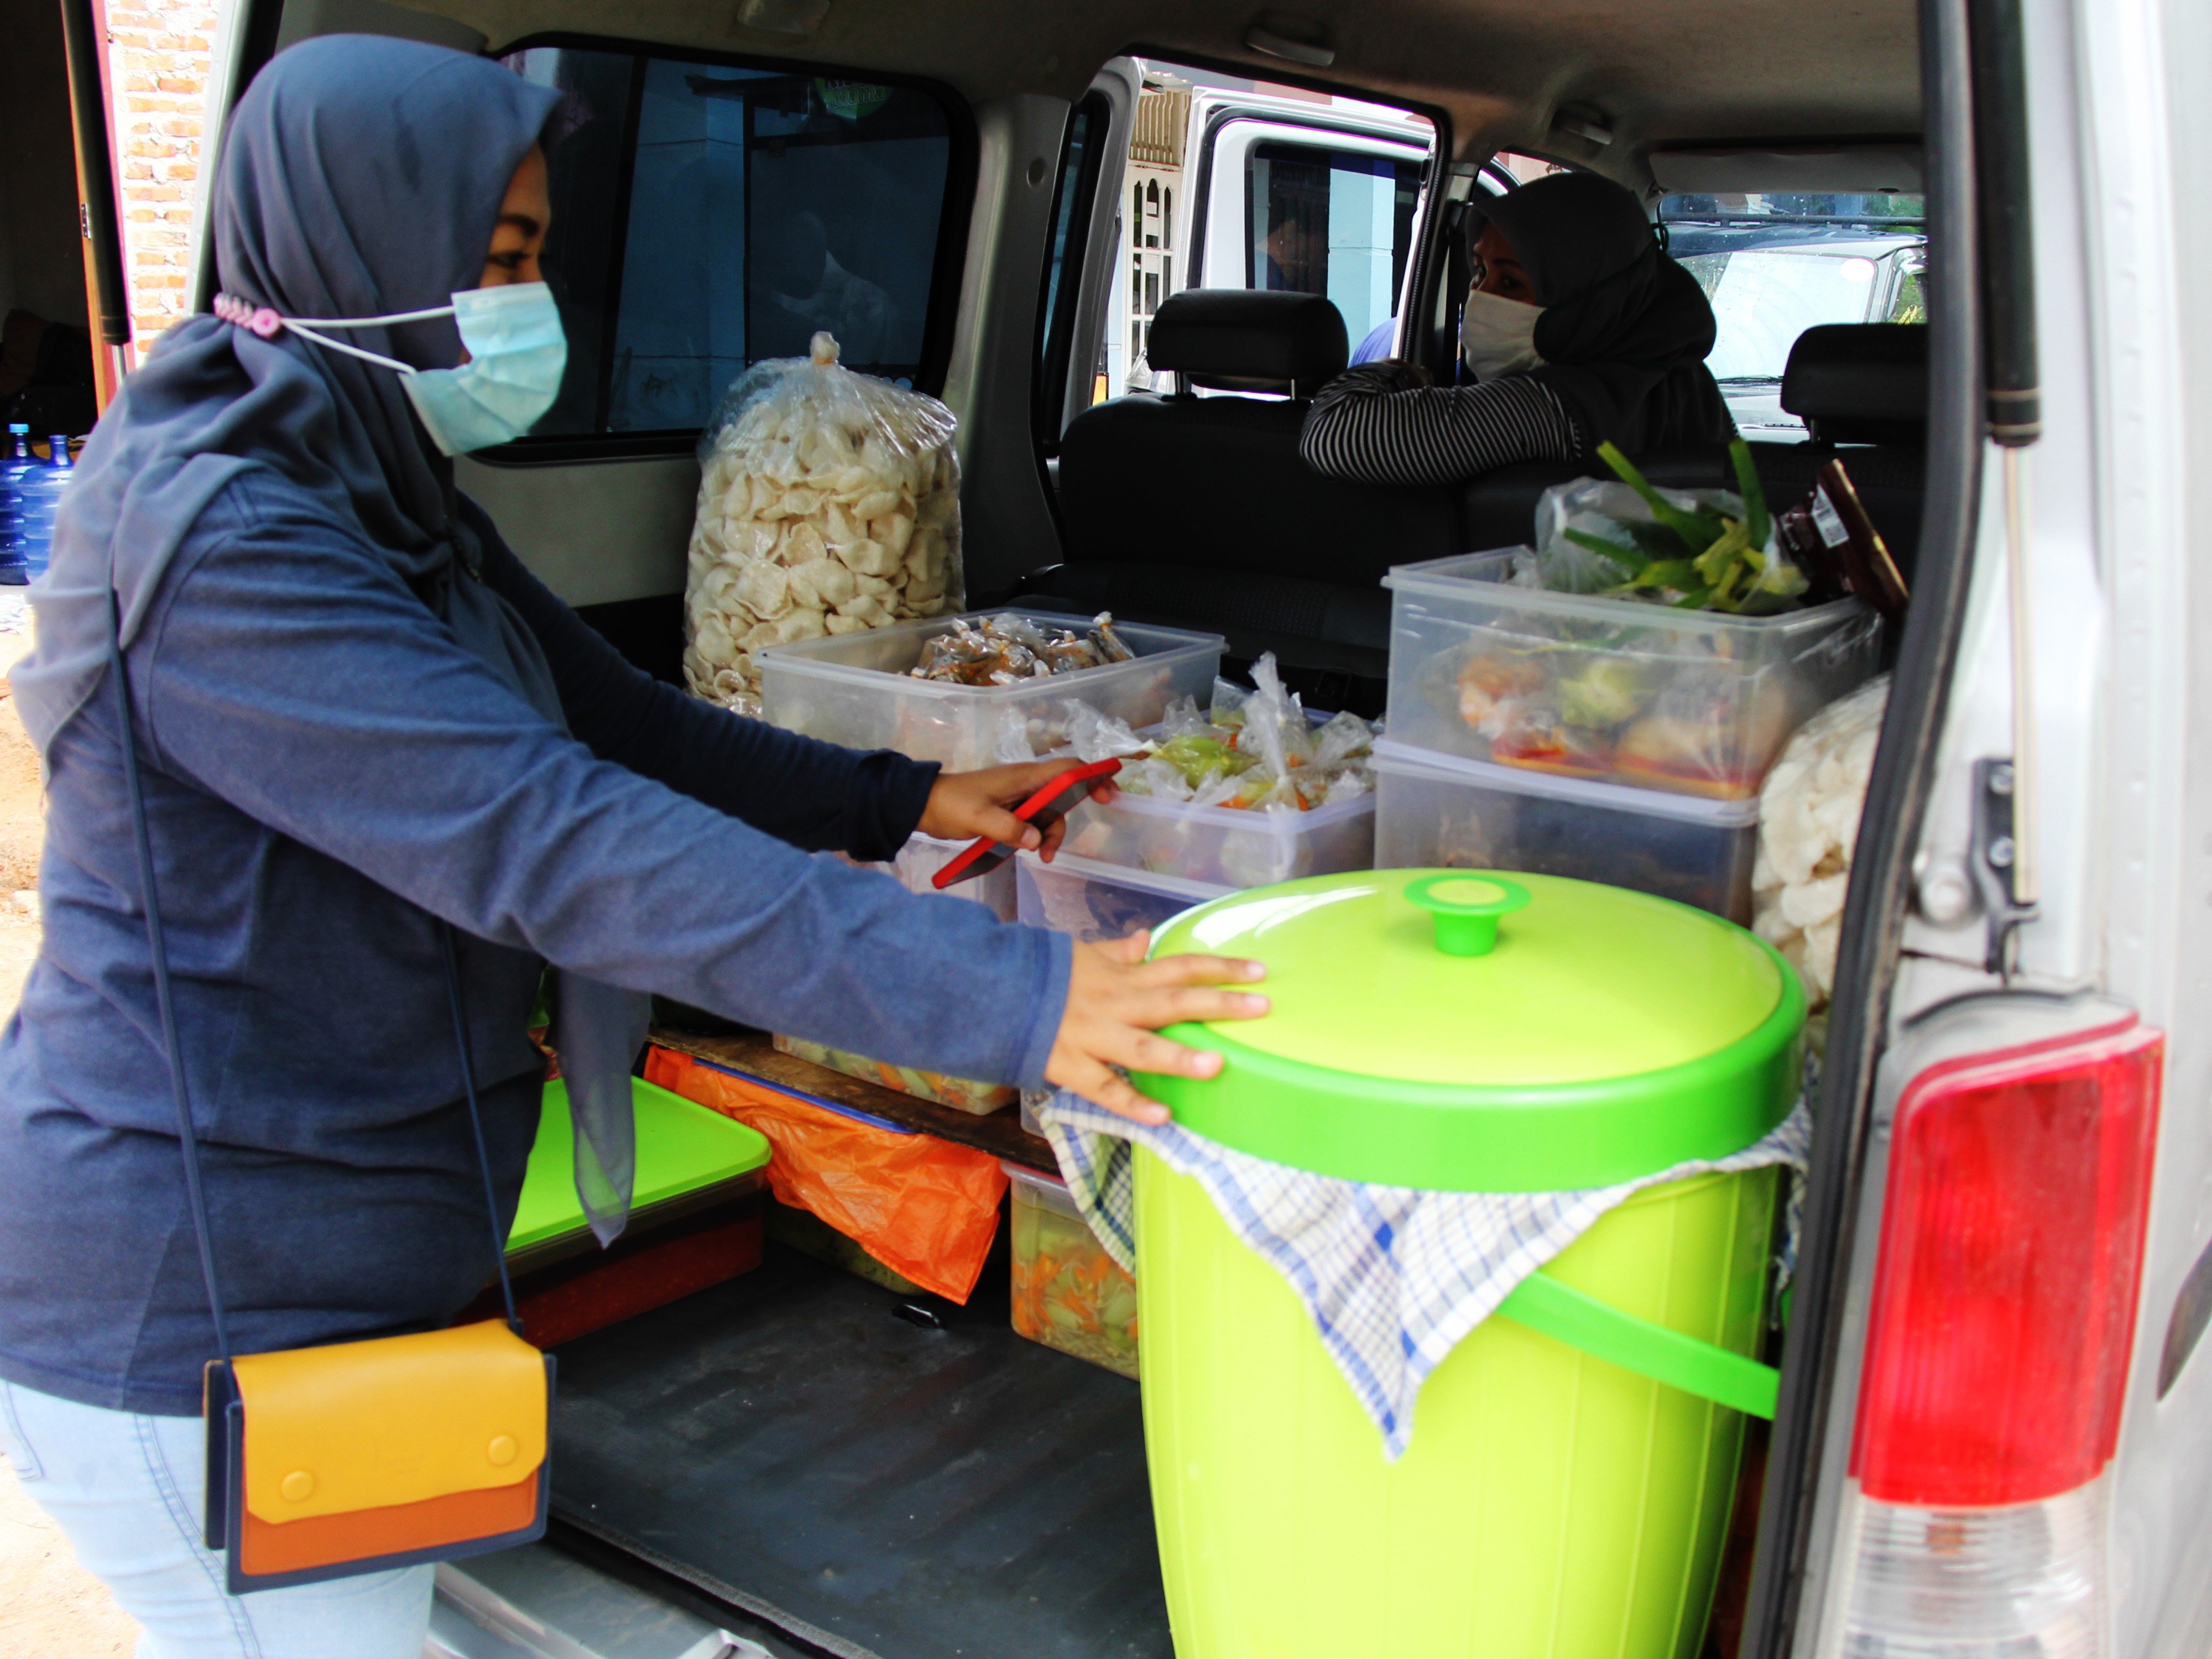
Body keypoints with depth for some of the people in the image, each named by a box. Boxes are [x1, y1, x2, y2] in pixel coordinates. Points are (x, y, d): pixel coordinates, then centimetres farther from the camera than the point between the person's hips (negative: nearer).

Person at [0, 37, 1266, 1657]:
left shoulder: (374, 494, 8)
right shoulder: (219, 544, -26)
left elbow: (609, 719, 13)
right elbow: (557, 846, -35)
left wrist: (897, 797, 7)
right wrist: (1002, 992, -37)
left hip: (326, 1263, 10)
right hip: (201, 1318, -9)